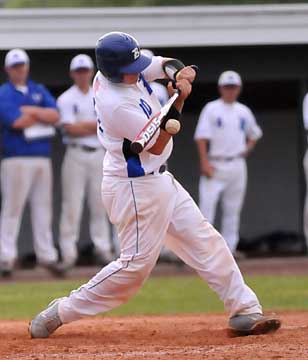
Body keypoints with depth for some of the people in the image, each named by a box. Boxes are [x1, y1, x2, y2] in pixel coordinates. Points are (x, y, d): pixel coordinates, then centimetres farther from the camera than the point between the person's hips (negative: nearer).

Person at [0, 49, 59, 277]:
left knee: (43, 206, 7)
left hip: (43, 157, 6)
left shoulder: (39, 91, 17)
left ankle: (47, 255, 10)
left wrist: (30, 111, -8)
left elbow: (55, 115, 3)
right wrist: (42, 115, -2)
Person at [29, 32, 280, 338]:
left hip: (158, 179, 10)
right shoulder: (118, 104, -28)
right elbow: (156, 145, -20)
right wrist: (177, 100, -26)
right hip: (136, 187, -10)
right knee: (137, 262, -6)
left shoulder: (112, 69, -3)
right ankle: (60, 313, 2)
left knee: (205, 241, 8)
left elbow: (167, 64, 8)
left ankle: (245, 312, 11)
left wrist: (178, 73, -16)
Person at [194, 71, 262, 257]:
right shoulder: (211, 109, -2)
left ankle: (230, 247, 13)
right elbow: (202, 137, -8)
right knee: (207, 204, -13)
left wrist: (247, 149, 6)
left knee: (233, 208, 7)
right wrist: (205, 163, -17)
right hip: (215, 164, -5)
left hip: (237, 164, 5)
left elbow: (254, 133, 26)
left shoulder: (244, 111, 12)